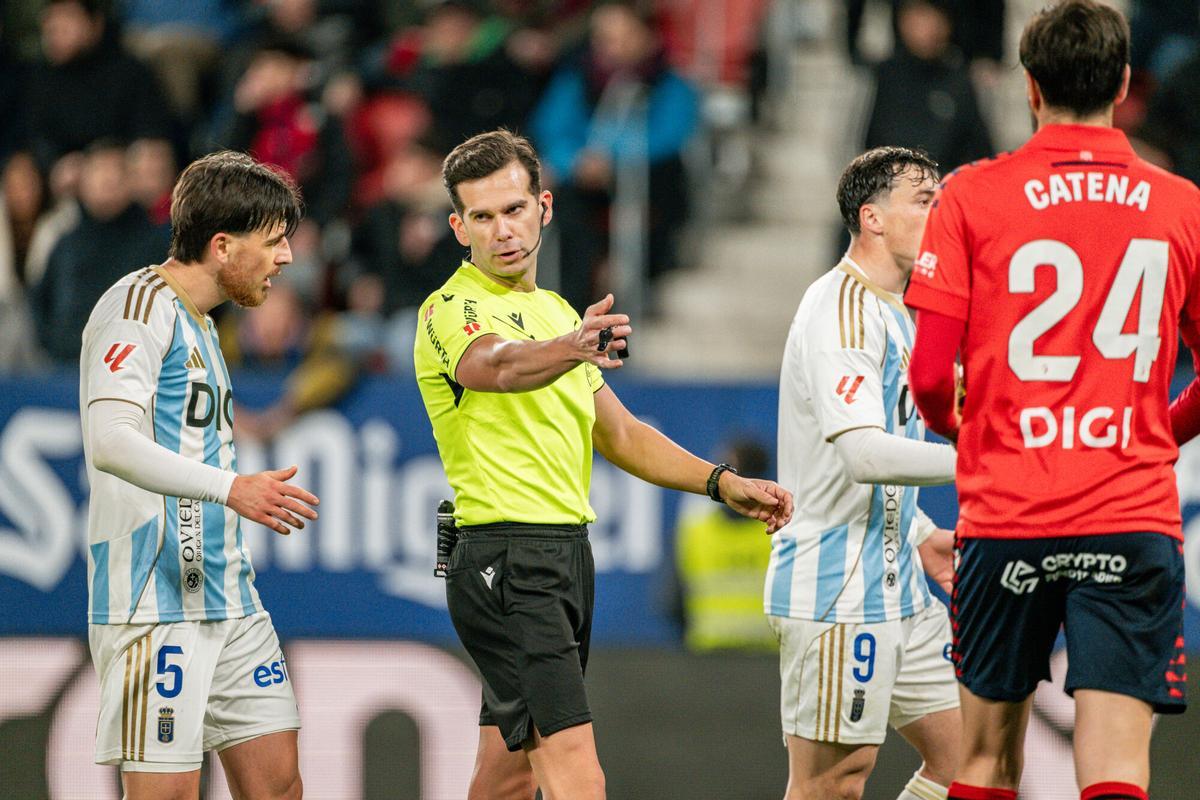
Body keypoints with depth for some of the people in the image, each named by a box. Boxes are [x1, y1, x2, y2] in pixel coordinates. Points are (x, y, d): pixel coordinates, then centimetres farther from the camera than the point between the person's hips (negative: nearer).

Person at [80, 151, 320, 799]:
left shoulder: (198, 322, 21)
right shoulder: (141, 307, -10)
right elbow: (110, 441, -24)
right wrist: (231, 487, -33)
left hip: (227, 597, 10)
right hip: (156, 598, -10)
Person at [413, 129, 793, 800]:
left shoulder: (557, 313, 17)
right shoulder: (452, 311, -11)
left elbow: (618, 433, 24)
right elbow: (501, 366, -35)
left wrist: (724, 483, 13)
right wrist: (572, 349, -56)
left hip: (567, 558, 9)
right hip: (506, 561, -9)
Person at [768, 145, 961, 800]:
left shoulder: (894, 313, 18)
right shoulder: (840, 310, -14)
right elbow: (863, 453, -25)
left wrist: (920, 536, 15)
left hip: (896, 587, 10)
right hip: (836, 590, -10)